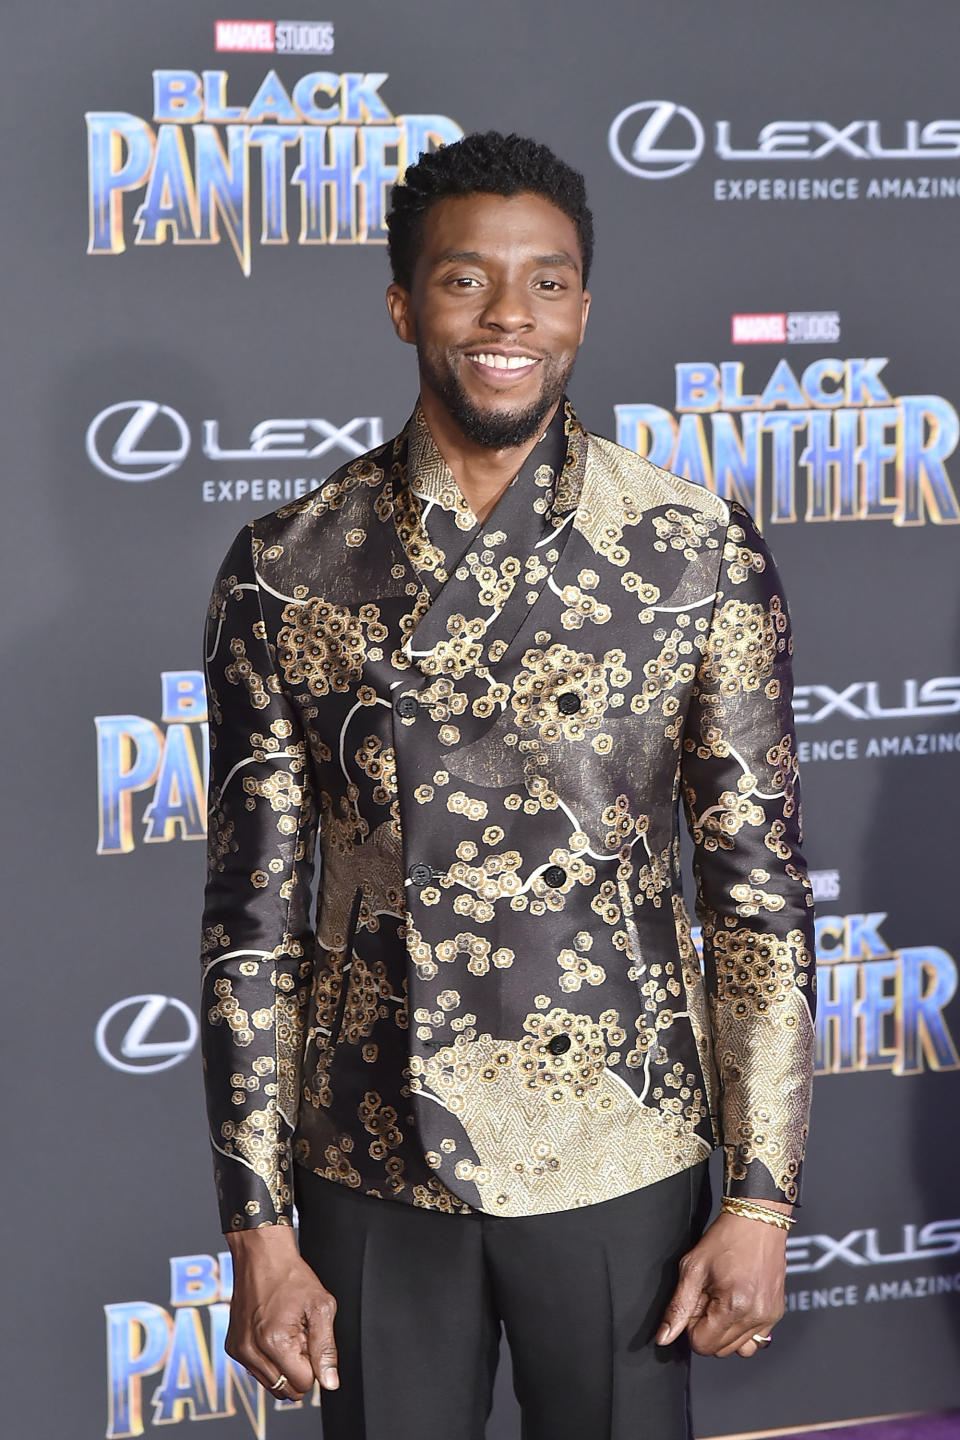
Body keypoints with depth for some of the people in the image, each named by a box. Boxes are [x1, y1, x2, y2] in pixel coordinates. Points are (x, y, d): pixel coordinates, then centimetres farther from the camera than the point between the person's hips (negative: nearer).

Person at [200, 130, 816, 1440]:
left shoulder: (700, 556, -4)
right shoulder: (285, 573, -2)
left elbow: (761, 889, -2)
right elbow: (253, 918, 0)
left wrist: (762, 1195, -5)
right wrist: (258, 1227, -2)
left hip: (621, 1164, 0)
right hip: (370, 1170, 1)